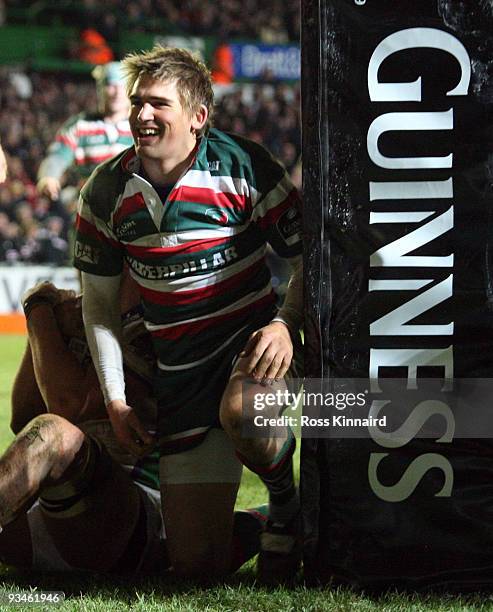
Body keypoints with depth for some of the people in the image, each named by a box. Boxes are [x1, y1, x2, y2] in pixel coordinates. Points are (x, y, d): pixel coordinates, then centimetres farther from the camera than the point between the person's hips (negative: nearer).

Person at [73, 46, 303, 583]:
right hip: (180, 371, 3)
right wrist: (114, 398, 2)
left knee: (240, 412, -41)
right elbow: (99, 299, 9)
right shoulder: (106, 191, 0)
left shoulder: (243, 167, -10)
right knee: (197, 565, -2)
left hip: (250, 336, -3)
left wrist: (286, 324, -22)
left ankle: (287, 505, -7)